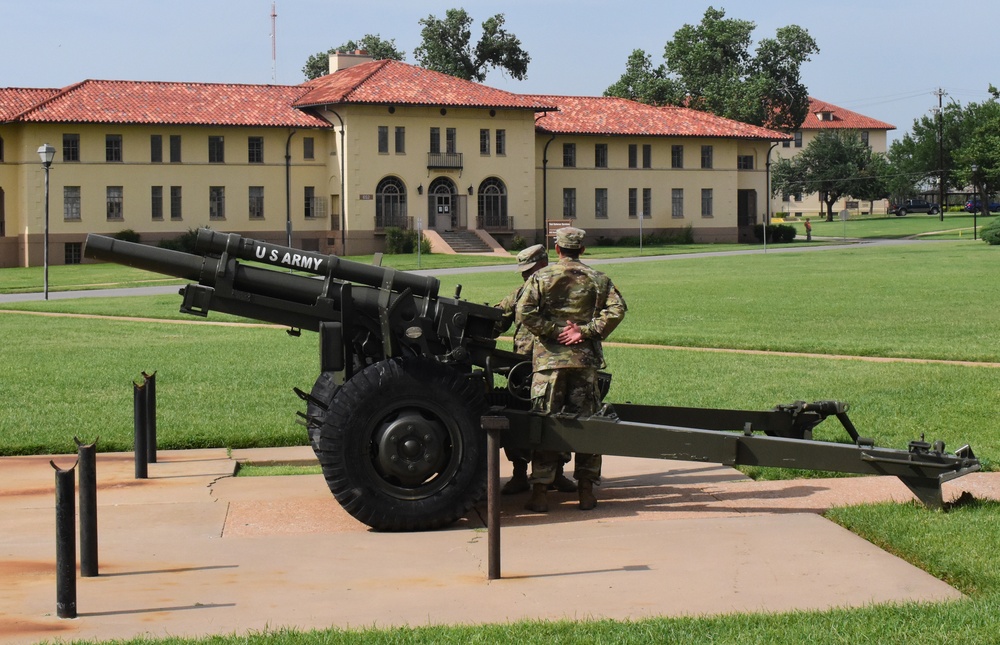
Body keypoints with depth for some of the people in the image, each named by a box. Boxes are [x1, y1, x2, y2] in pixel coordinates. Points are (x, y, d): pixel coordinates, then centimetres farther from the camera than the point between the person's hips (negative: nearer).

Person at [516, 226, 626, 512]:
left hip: (549, 359, -1)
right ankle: (586, 490, 9)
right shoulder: (598, 279, 7)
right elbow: (616, 309, -7)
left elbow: (524, 312, -11)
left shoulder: (541, 277, 2)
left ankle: (539, 493, 1)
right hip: (585, 359, 1)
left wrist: (554, 331, -6)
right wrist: (585, 331, -8)